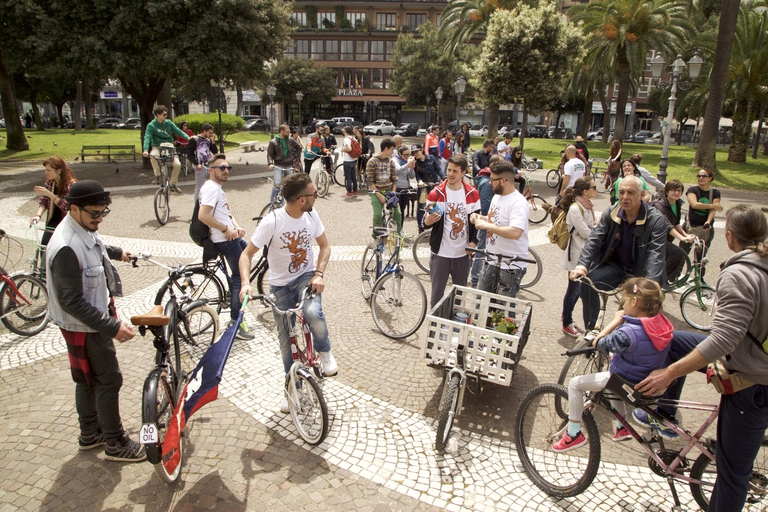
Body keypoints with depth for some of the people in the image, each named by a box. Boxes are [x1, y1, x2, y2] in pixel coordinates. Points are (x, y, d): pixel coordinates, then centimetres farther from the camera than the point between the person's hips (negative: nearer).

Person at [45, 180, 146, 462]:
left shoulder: (85, 230, -1)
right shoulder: (66, 248, -31)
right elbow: (72, 302, -30)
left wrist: (116, 252, 45)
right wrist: (112, 327, -31)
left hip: (98, 316, 10)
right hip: (84, 326, -10)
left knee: (88, 379, 21)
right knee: (109, 380, 1)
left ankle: (90, 433, 38)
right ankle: (115, 444, 17)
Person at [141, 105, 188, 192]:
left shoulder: (168, 122, 4)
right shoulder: (151, 125, -7)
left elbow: (178, 131, 1)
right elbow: (147, 137, -16)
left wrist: (188, 137, -17)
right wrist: (145, 150, -32)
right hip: (157, 147, -3)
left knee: (177, 164, -16)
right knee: (153, 155, -38)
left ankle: (173, 184, 7)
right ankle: (157, 176, -17)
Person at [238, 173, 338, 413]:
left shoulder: (311, 215, -10)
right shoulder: (271, 222, -22)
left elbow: (324, 245, 2)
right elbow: (247, 254, -17)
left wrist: (319, 273, -14)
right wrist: (246, 282, -34)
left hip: (306, 277, 1)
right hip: (280, 285, -1)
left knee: (313, 313, -32)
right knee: (287, 341, 8)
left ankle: (324, 352, -1)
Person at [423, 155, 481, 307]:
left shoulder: (472, 194, 0)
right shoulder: (435, 194, -6)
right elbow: (426, 222, -3)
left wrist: (474, 241, -5)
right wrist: (428, 220, -26)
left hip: (463, 254, 2)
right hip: (440, 253, -2)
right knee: (437, 294, 4)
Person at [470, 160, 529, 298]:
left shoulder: (518, 203, -21)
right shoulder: (497, 196, 8)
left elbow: (515, 233, -35)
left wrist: (486, 225, -28)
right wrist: (481, 218, 2)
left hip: (511, 267, -9)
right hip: (492, 261, 9)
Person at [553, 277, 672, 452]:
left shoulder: (628, 333, -33)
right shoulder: (662, 324, -11)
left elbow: (598, 344, -19)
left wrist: (616, 320, -13)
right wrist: (623, 321, -4)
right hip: (649, 382, 8)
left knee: (575, 383, 2)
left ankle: (574, 434, 11)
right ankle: (622, 427, 45)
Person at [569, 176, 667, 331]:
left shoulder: (657, 220, -15)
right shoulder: (610, 213, -5)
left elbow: (656, 254, -26)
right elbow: (594, 240, -12)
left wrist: (651, 284, -41)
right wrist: (582, 265, -31)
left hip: (641, 272, -1)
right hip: (616, 266, 2)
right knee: (588, 282, -22)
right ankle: (590, 331, -7)